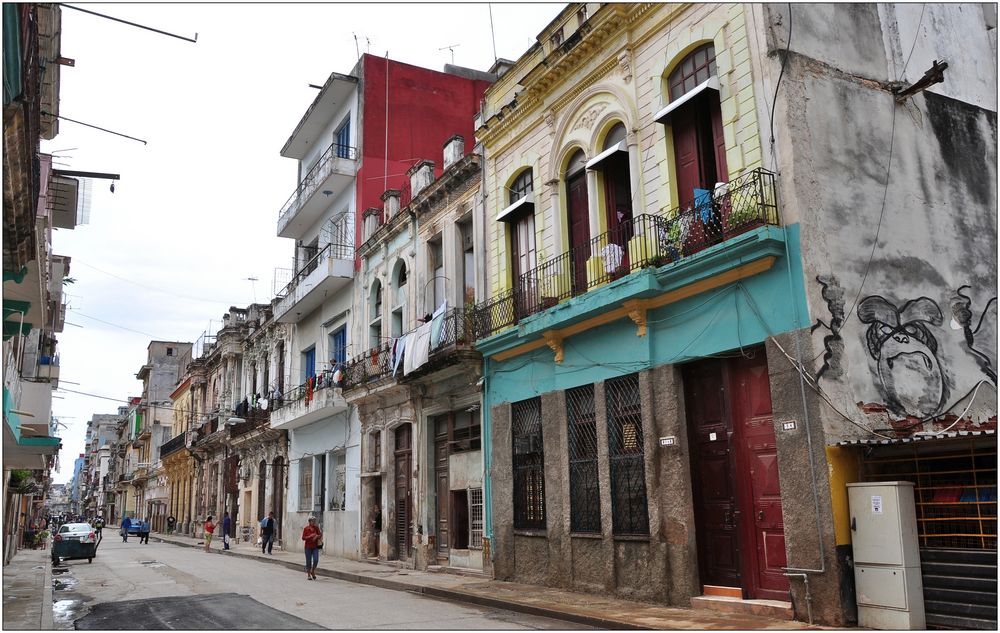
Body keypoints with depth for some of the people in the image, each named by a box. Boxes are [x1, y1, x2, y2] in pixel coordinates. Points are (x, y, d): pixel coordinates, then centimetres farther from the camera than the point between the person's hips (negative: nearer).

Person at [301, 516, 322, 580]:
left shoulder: (316, 528, 3)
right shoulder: (305, 528, -4)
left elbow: (320, 535, 6)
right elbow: (303, 538, -6)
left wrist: (317, 536, -15)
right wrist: (310, 536, -19)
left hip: (315, 547, 2)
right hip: (308, 547, -2)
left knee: (316, 560, -8)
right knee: (308, 561, 2)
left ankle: (313, 571, 17)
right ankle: (308, 575, 17)